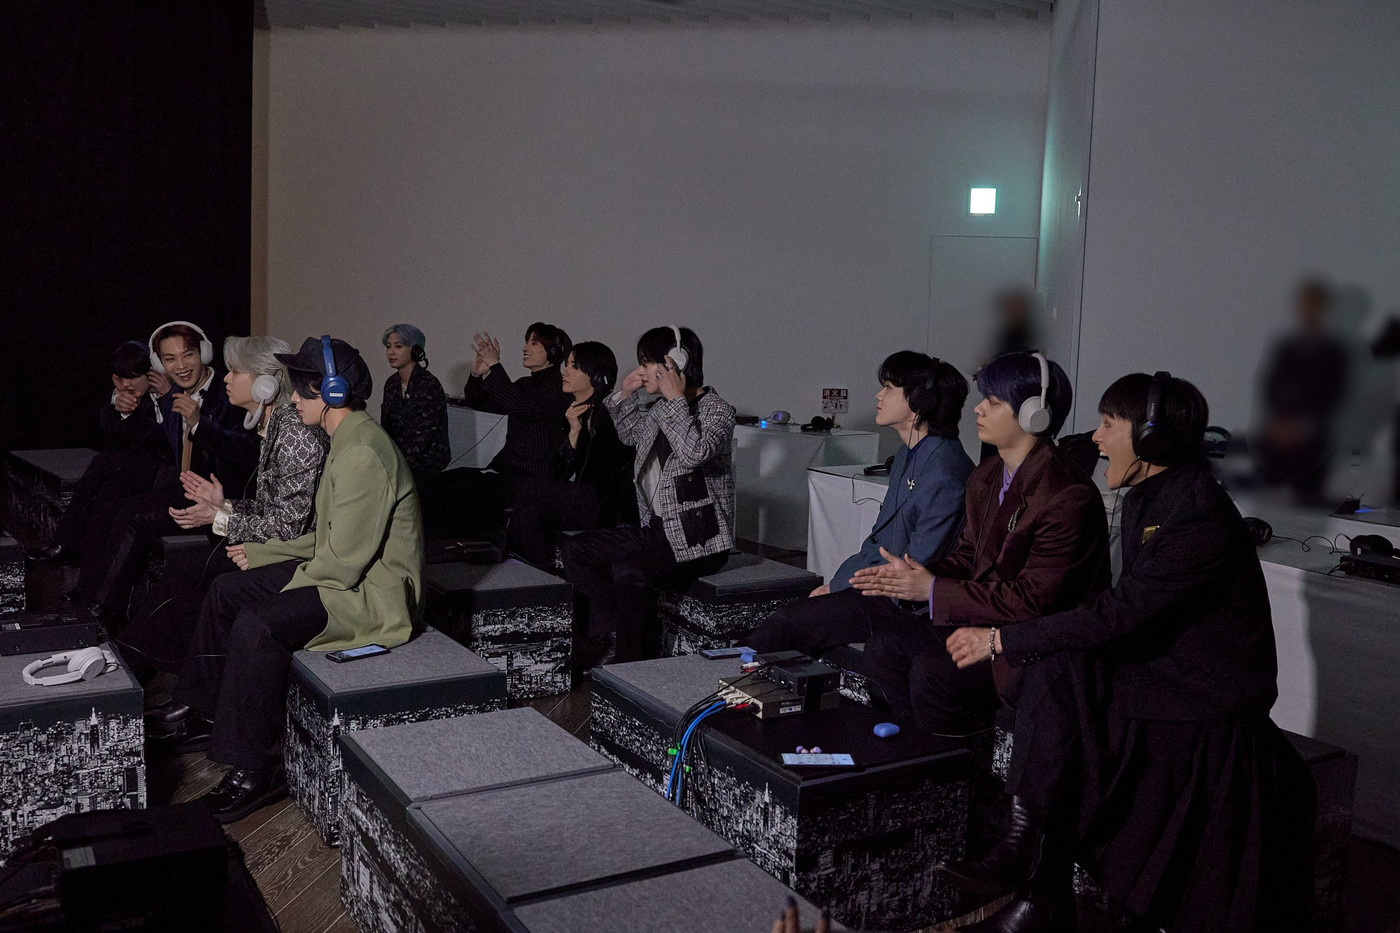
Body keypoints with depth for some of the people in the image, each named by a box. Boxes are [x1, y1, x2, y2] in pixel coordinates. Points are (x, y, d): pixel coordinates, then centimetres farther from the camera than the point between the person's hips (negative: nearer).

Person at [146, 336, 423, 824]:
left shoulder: (362, 454, -23)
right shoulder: (349, 441, 12)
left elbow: (343, 562, -25)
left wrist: (295, 583, -8)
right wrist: (261, 553, 17)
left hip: (373, 592, -11)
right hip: (351, 570, 11)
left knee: (257, 625, -27)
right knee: (228, 589, 14)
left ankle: (253, 769, -14)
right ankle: (199, 711, 27)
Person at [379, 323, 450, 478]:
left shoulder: (429, 385, -15)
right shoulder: (391, 383, 8)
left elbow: (419, 438, -17)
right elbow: (385, 428, 10)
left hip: (425, 461, -7)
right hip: (396, 456, 7)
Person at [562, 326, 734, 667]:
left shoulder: (716, 410, -11)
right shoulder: (661, 409, 12)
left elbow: (695, 453, -32)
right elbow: (629, 434, 34)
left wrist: (676, 399, -21)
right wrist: (626, 394, 17)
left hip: (699, 540, -8)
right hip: (657, 530, 9)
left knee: (628, 570, -30)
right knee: (577, 550, -4)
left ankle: (634, 663, -14)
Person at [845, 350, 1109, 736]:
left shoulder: (1069, 497, -22)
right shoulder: (986, 477, 8)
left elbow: (1031, 601, -23)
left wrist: (933, 589, -19)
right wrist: (911, 574, -5)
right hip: (986, 618, 9)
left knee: (931, 672, -27)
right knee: (883, 648, -3)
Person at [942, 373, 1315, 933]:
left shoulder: (1199, 514, -22)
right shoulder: (1148, 497, 7)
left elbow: (1120, 613, -26)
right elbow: (1126, 608, 7)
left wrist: (1001, 641, -22)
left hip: (1210, 704, -8)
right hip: (1163, 668, 8)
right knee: (1054, 666, -15)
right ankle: (1030, 846, -15)